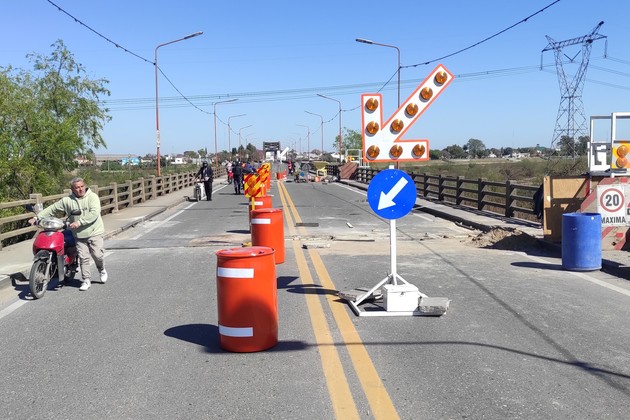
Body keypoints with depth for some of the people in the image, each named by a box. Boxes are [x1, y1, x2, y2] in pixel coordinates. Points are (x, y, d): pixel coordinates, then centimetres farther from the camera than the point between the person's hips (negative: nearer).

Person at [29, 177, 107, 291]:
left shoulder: (92, 197, -6)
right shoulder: (67, 201, 4)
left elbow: (94, 213, -19)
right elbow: (52, 209, 9)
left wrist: (79, 222, -25)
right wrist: (37, 218, 1)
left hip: (94, 232, -2)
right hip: (79, 235, 3)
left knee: (97, 254, -5)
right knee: (83, 257, -1)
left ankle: (101, 269, 26)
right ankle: (86, 280, 10)